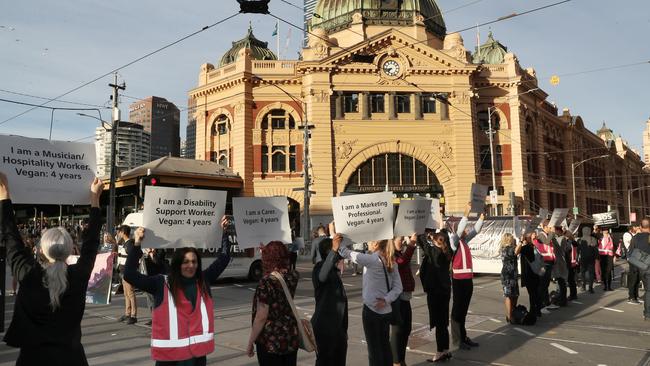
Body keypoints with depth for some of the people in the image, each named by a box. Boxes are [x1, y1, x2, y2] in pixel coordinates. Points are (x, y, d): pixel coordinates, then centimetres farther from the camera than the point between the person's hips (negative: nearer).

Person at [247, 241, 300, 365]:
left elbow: (261, 317, -19)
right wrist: (266, 250, 26)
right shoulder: (293, 276, 0)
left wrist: (250, 343, -7)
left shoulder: (267, 282, -19)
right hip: (292, 337, 6)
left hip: (270, 341, -6)